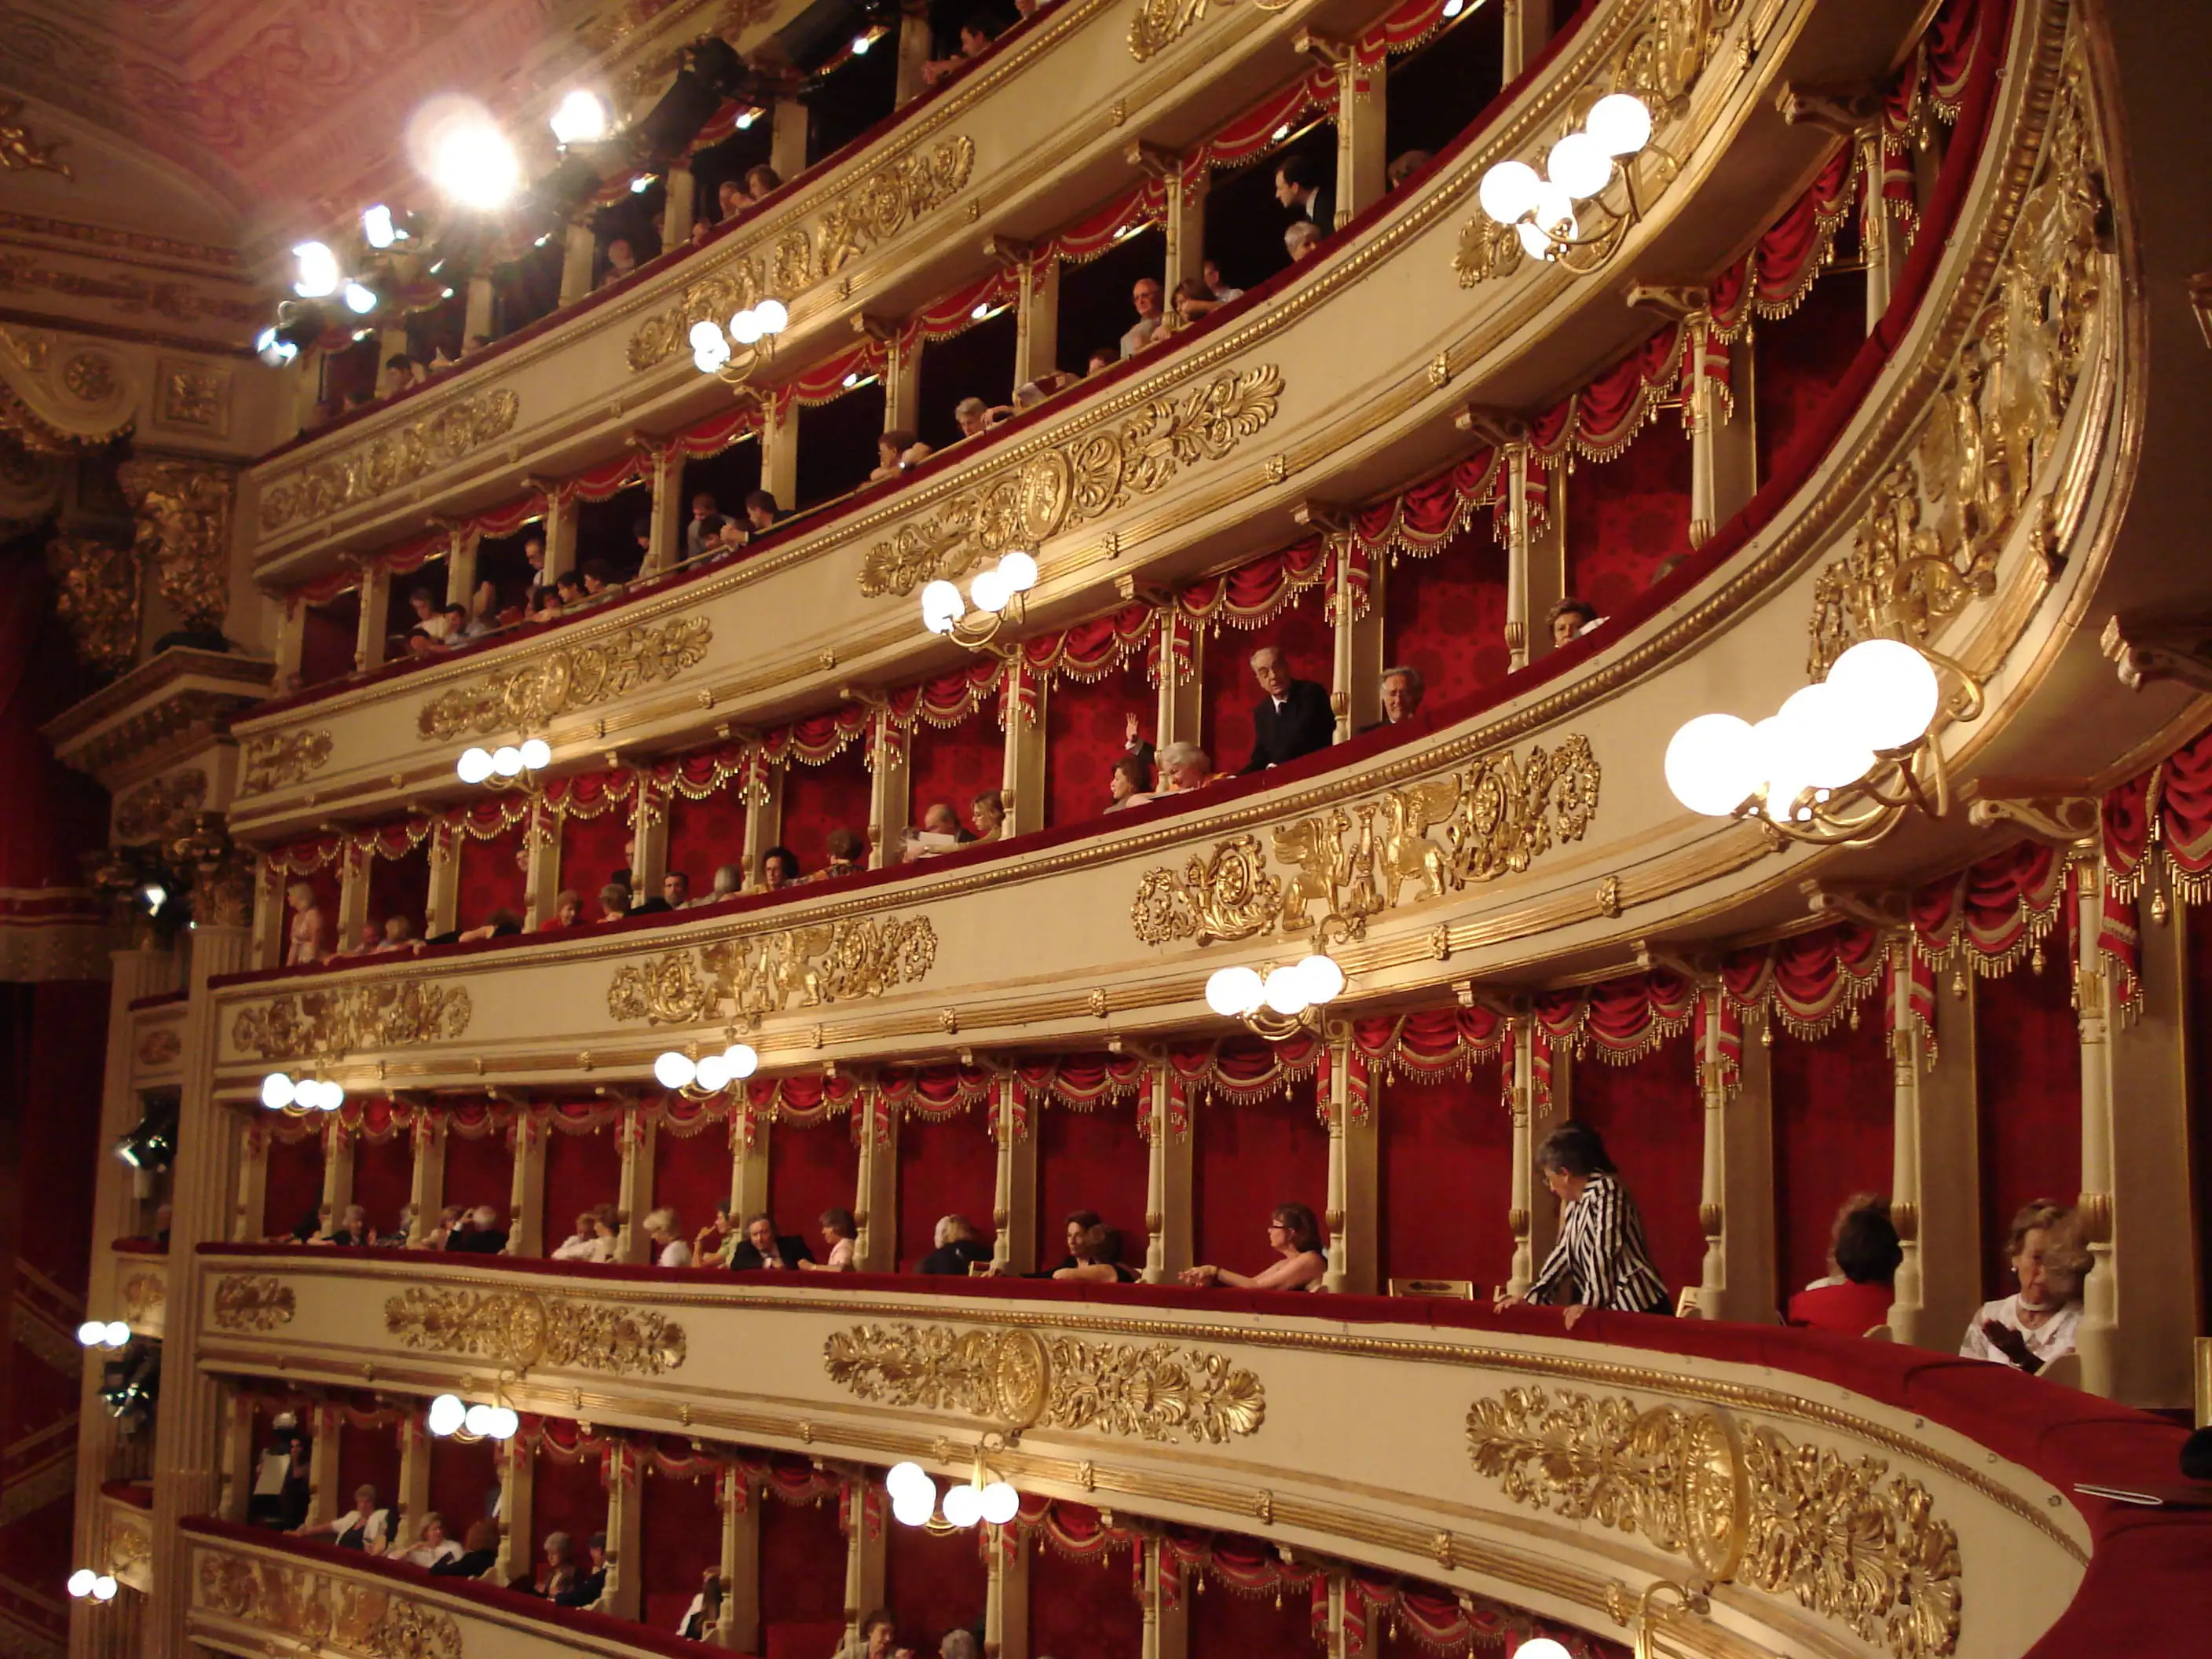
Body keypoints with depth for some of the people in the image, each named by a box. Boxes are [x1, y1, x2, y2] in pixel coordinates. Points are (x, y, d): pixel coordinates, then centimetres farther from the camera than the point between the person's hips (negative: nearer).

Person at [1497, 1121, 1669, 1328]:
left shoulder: (1606, 1190, -11)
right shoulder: (1576, 1203, 16)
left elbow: (1604, 1251, -21)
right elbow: (1563, 1252, 22)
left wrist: (1590, 1303, -26)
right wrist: (1530, 1297, 18)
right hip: (1613, 1309, 8)